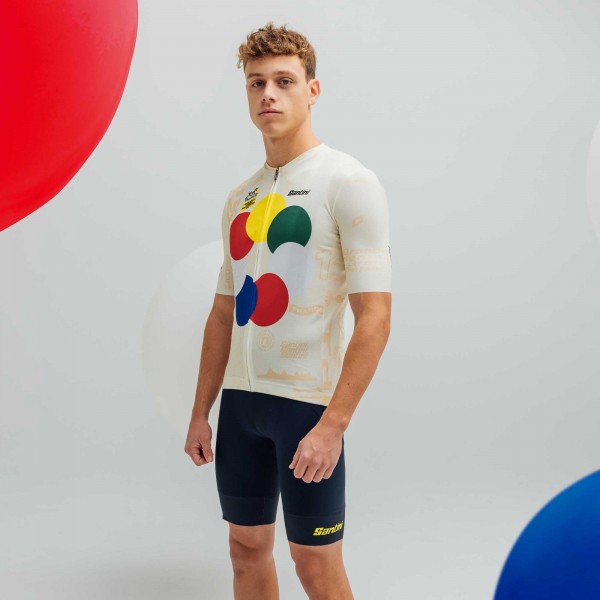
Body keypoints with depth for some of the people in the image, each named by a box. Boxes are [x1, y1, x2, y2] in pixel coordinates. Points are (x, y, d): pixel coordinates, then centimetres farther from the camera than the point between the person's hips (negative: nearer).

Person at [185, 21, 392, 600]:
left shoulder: (349, 183, -8)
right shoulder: (240, 198, 13)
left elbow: (375, 316, -15)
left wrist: (333, 424, -21)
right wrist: (200, 413, 13)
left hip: (308, 399, -6)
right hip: (240, 398, 6)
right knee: (247, 547, 14)